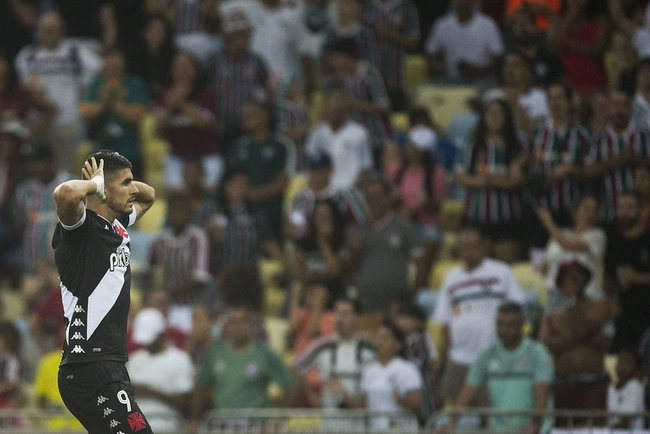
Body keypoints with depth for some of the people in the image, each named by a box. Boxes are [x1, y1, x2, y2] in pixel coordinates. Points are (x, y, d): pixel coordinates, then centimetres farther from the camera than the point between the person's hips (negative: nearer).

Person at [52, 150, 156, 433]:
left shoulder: (118, 226, 15)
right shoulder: (82, 227, -12)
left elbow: (148, 195, 35)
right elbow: (65, 194, -36)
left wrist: (124, 180, 13)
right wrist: (95, 184, -14)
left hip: (110, 366, 10)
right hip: (89, 368, -10)